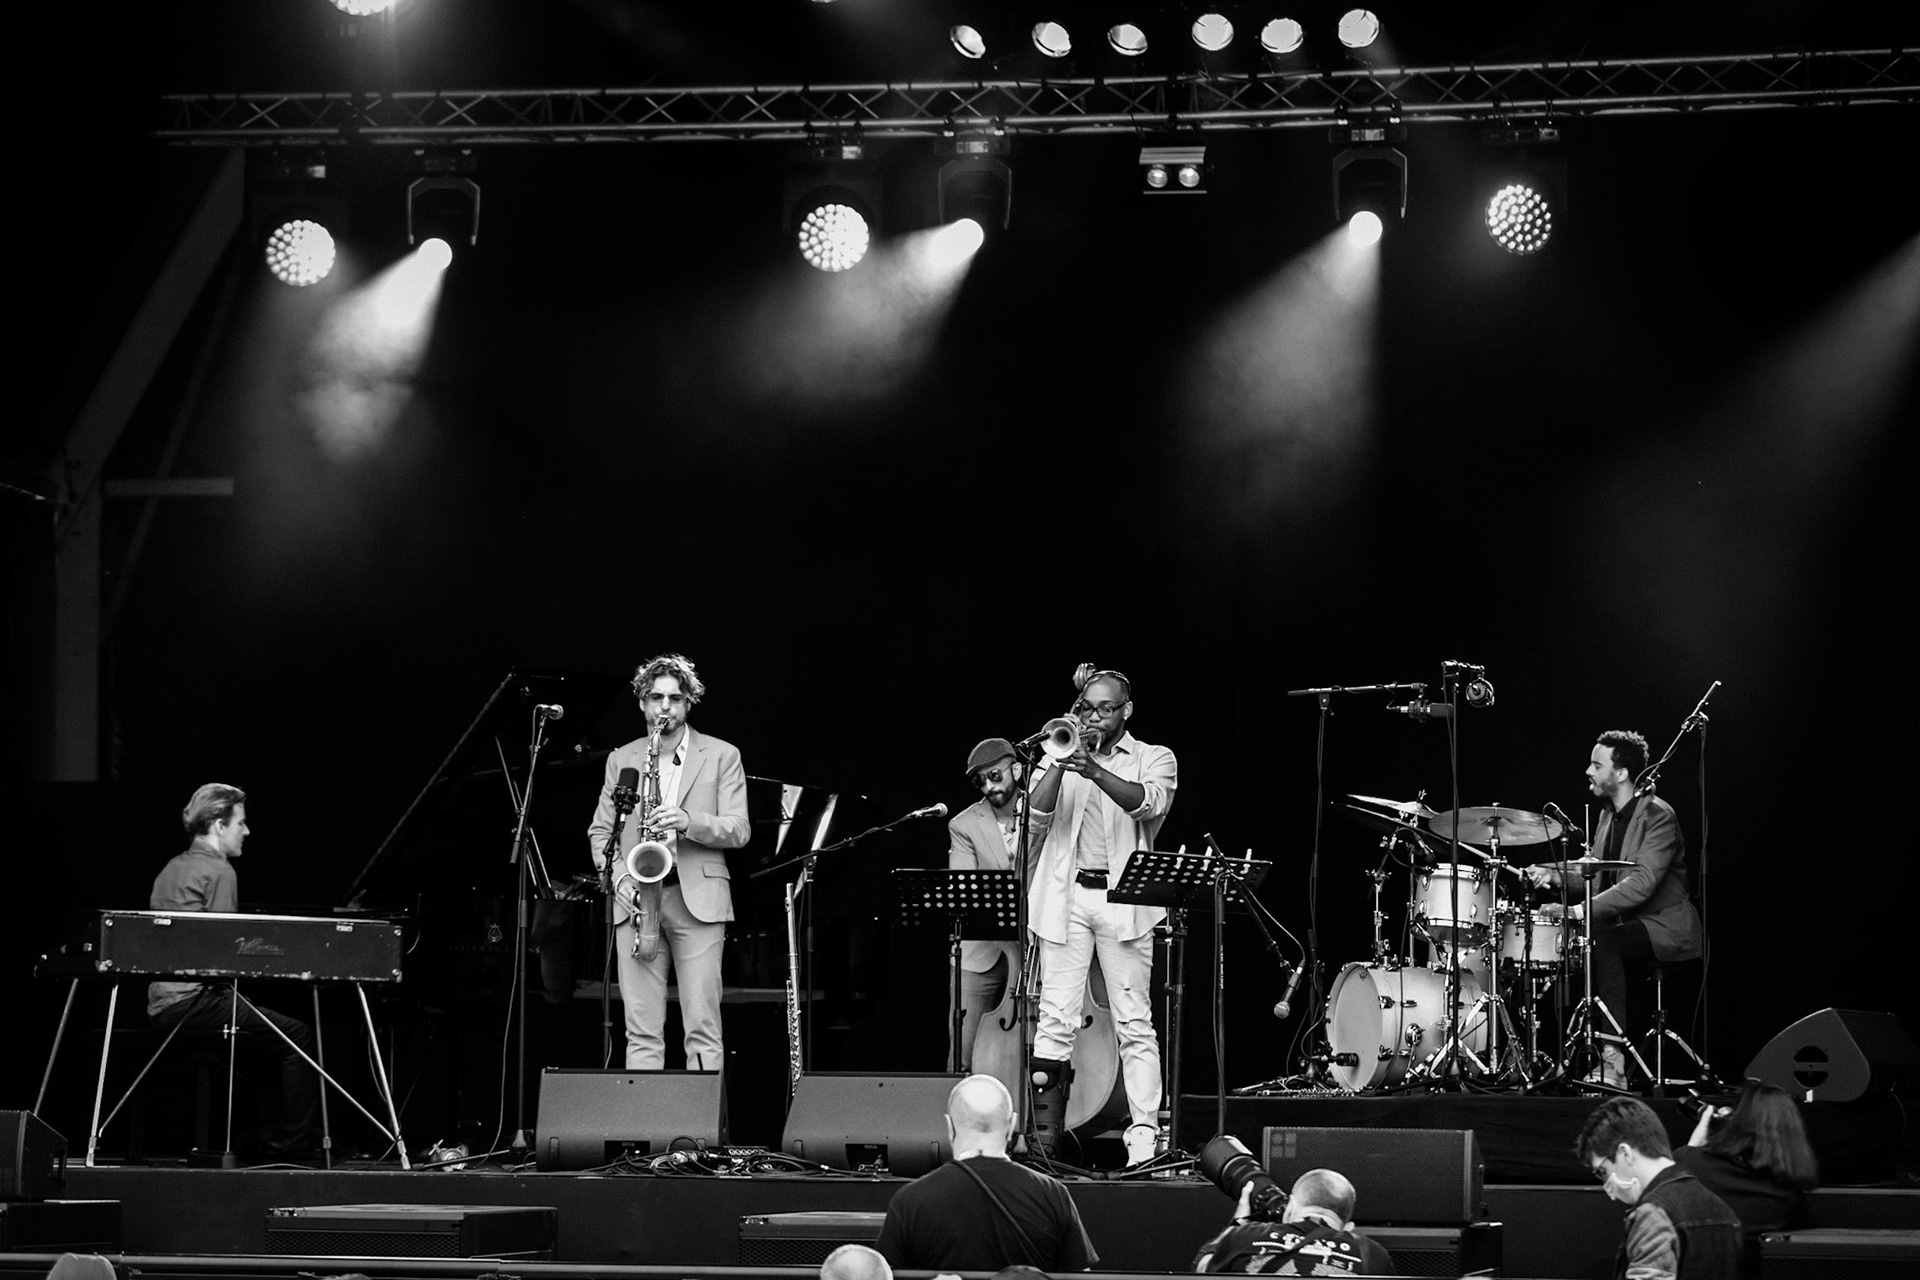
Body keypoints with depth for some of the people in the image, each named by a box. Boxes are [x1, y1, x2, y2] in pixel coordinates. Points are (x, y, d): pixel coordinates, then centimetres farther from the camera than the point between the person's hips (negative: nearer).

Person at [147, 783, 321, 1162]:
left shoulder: (171, 870, 20)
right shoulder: (218, 871, -9)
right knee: (297, 1037, -8)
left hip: (162, 1004, 10)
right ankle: (292, 1148, -12)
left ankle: (271, 1143, 15)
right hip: (196, 999, -10)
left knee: (268, 1038, 22)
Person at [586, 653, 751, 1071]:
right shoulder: (621, 759, 16)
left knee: (702, 1029, -6)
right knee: (641, 1031, -2)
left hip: (697, 899, -2)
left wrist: (689, 822, -16)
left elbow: (738, 831, 1)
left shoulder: (722, 756, 8)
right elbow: (599, 831, 14)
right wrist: (619, 876, -5)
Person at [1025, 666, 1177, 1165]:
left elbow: (1149, 802, -13)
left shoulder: (1154, 759, 9)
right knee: (1055, 1020, -2)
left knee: (1134, 1023, -4)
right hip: (1065, 897, 2)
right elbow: (1037, 806, 0)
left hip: (1123, 899, -2)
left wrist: (1095, 771, -26)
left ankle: (1144, 1136, -6)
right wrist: (1066, 758, -11)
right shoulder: (1061, 754, 16)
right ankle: (1040, 1138, -2)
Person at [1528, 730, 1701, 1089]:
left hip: (1663, 927, -9)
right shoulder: (1608, 816, 12)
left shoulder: (1657, 816, -16)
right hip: (1625, 924, 9)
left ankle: (1614, 1060, -37)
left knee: (1602, 941, -34)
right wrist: (1557, 876, -6)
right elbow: (1596, 879, 15)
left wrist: (1580, 910, -36)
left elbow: (1641, 883, -28)